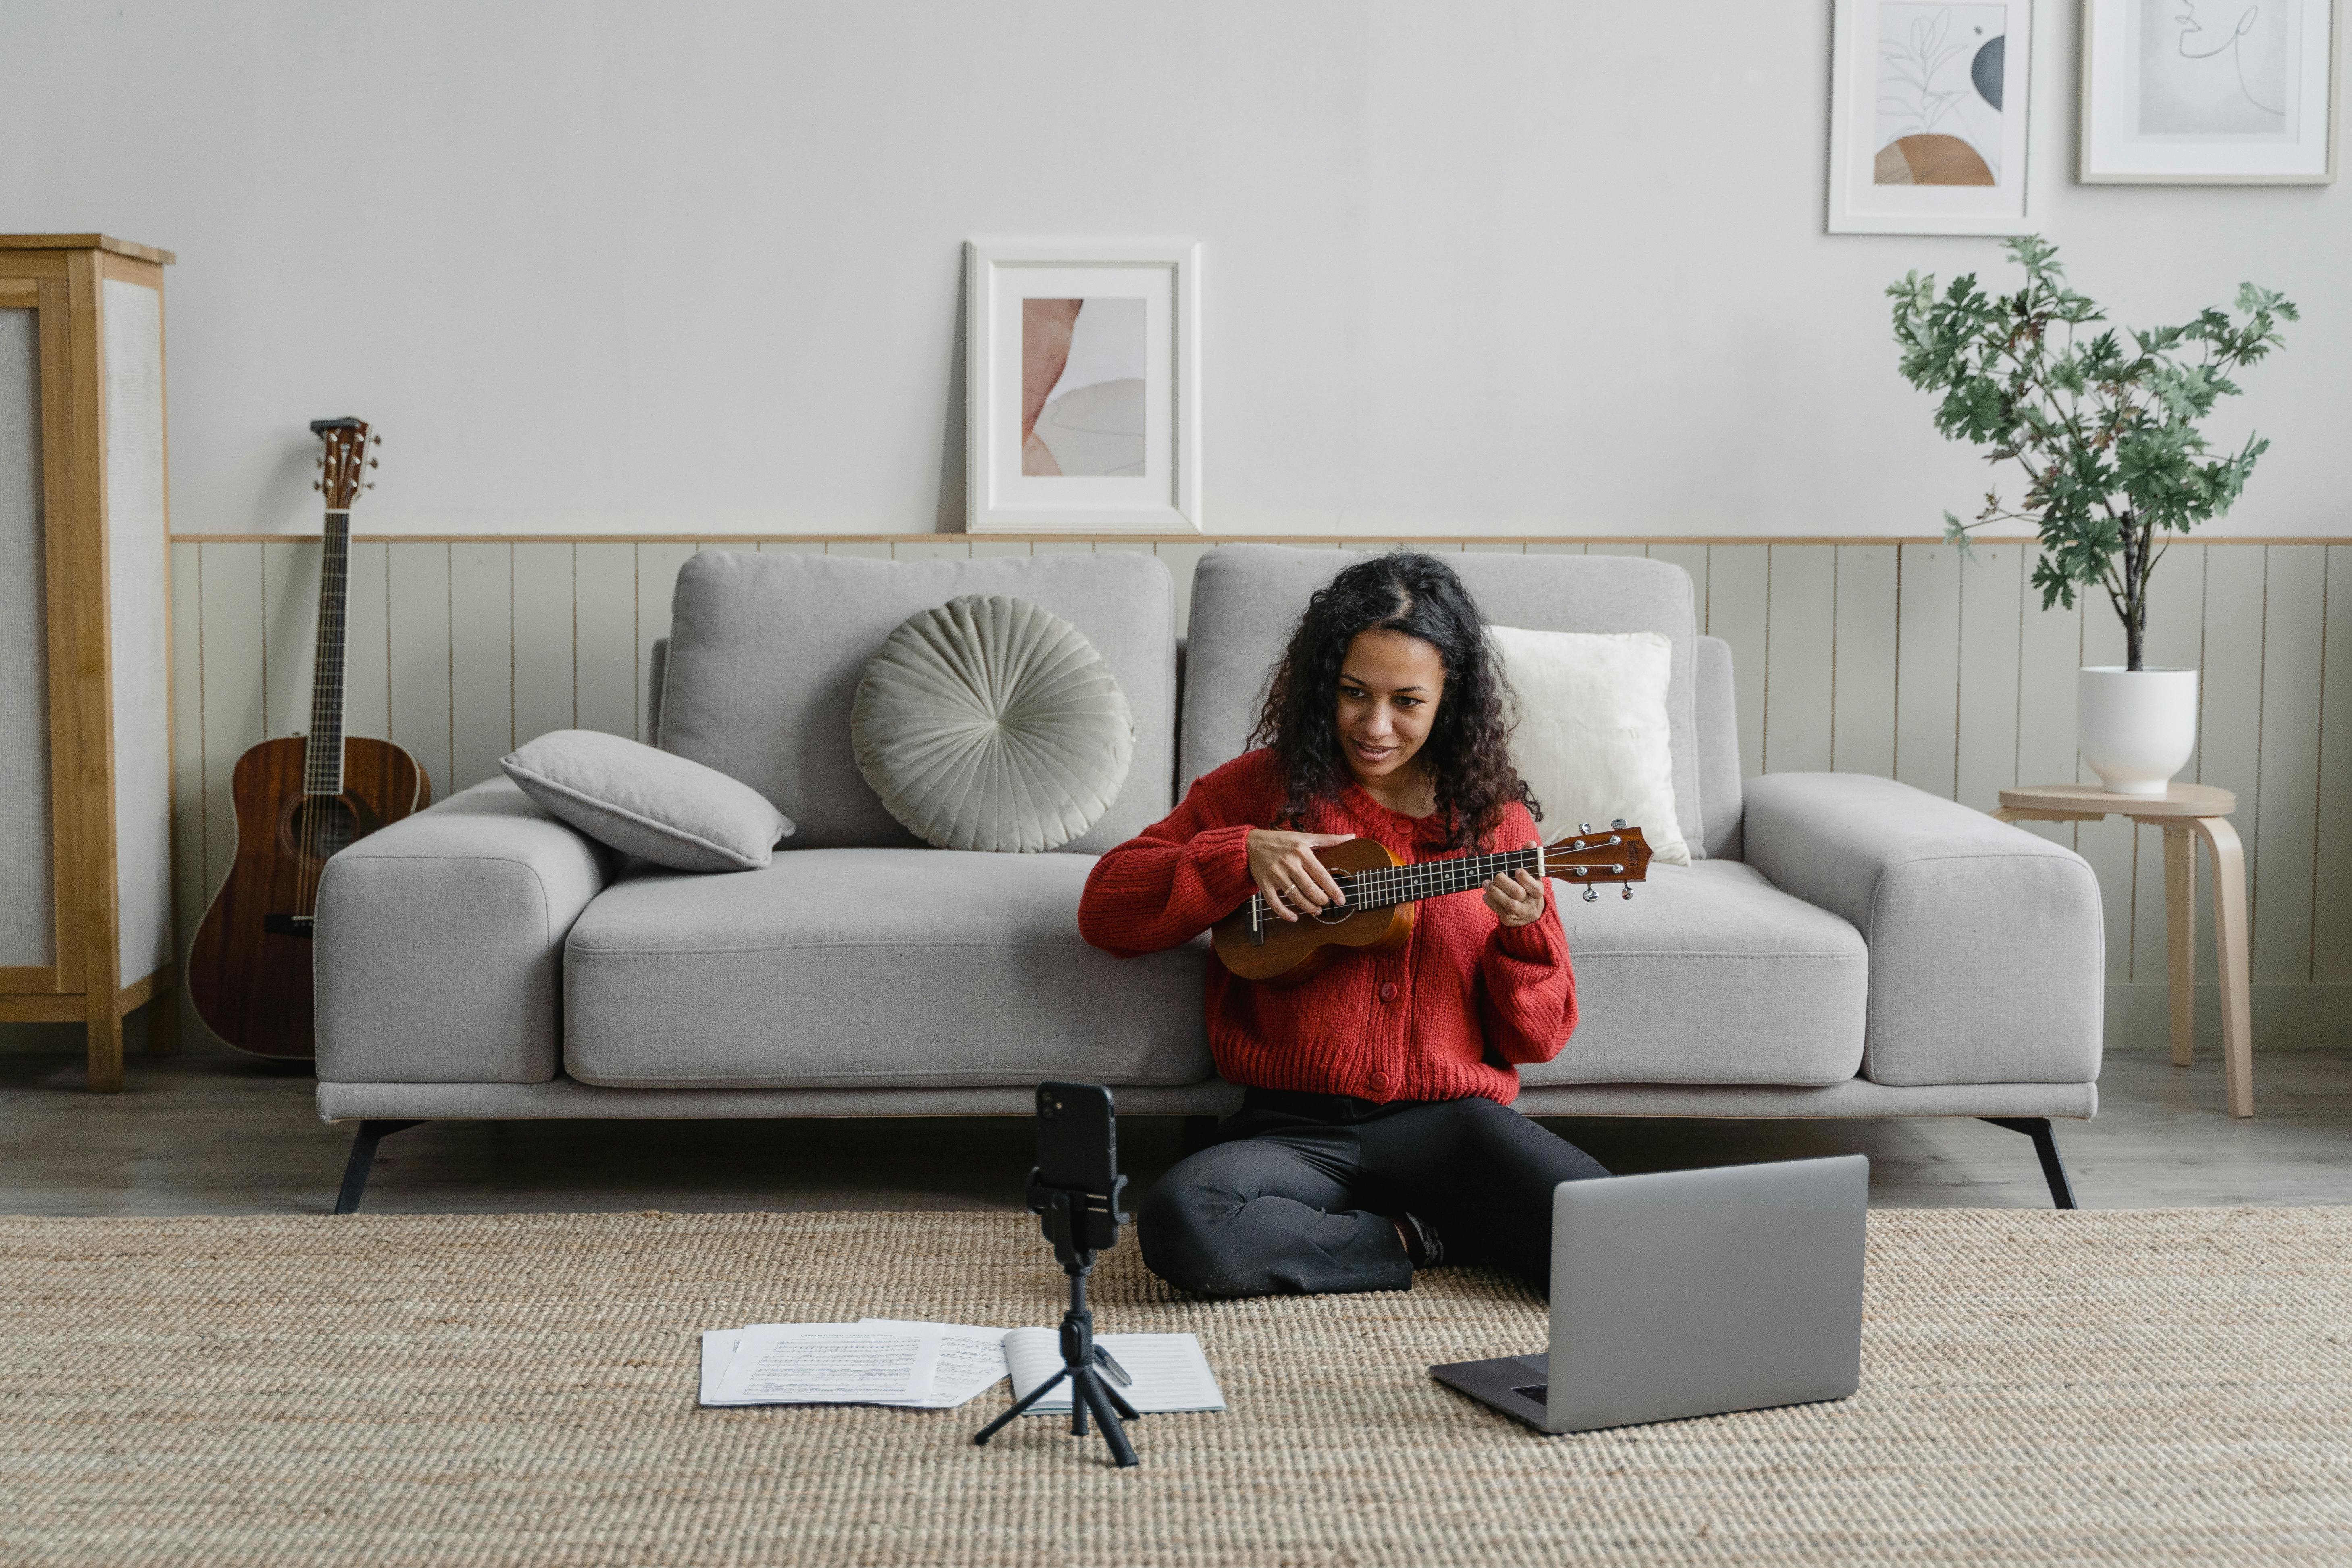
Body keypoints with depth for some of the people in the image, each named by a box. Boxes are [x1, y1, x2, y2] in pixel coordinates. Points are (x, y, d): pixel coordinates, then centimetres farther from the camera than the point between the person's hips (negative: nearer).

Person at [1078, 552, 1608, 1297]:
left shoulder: (1494, 817, 10)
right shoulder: (1261, 786, 9)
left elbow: (1539, 1039, 9)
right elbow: (1104, 909, 4)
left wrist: (1524, 932, -11)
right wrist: (1241, 856, -9)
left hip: (1451, 1119, 0)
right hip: (1296, 1125, 0)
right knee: (1184, 1222, -34)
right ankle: (1417, 1239, -9)